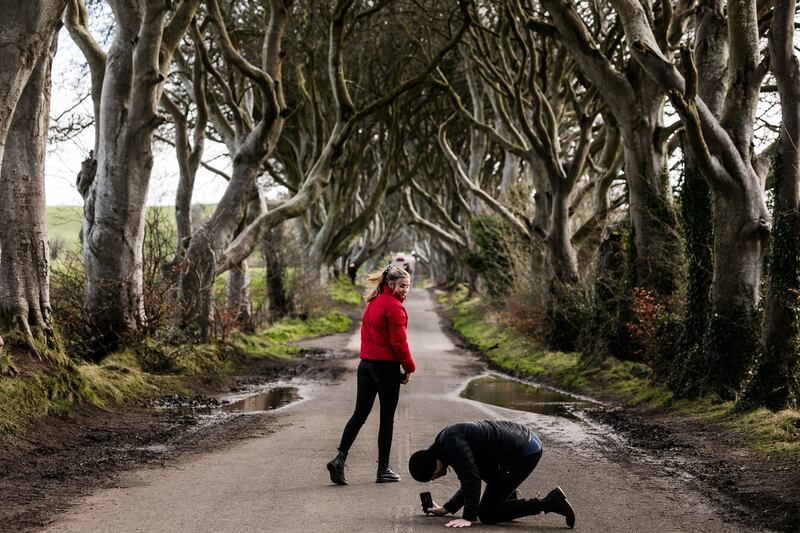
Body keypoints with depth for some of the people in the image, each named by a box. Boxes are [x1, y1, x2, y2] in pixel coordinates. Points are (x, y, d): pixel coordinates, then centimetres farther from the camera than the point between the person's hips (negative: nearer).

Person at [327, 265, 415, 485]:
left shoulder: (373, 303, 14)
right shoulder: (394, 307, -13)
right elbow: (399, 342, -16)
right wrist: (409, 368, -5)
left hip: (366, 364, 8)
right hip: (386, 366, -8)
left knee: (360, 414, 7)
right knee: (387, 418, 3)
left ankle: (340, 458, -6)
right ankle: (383, 469, 9)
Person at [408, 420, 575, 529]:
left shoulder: (452, 441, -15)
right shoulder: (445, 445, 16)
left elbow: (472, 479, -23)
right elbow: (469, 481, 25)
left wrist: (468, 517, -23)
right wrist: (446, 509, 21)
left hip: (526, 452, -11)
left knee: (487, 514, -4)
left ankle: (549, 503, -8)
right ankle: (510, 496, 26)